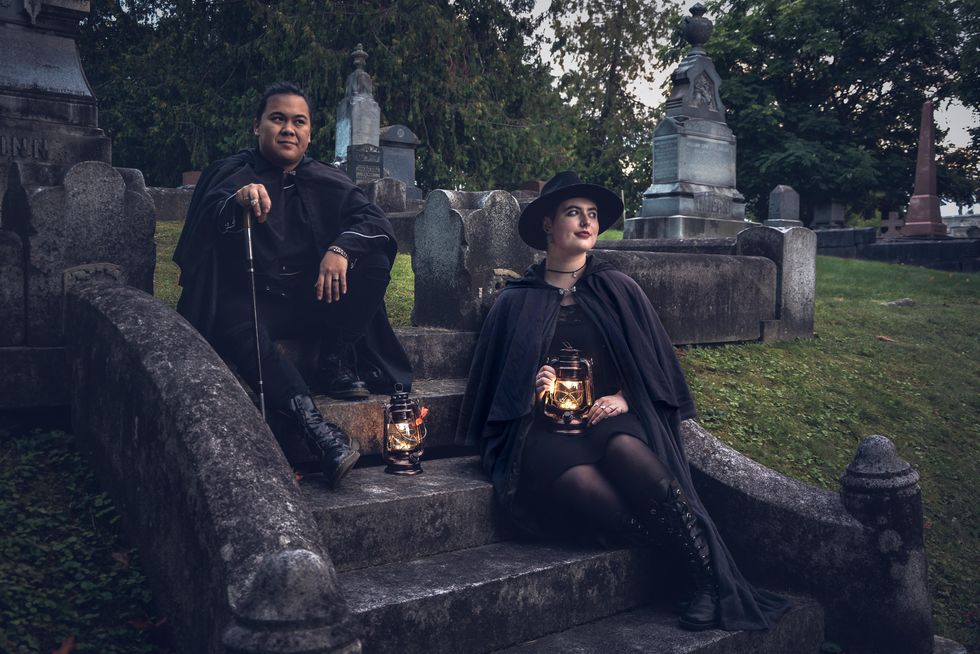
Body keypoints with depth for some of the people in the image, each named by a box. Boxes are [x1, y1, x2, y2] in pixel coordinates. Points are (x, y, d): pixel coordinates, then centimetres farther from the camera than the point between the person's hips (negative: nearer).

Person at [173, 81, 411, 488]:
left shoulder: (325, 182, 12)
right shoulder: (230, 174, 4)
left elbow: (375, 221, -3)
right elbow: (206, 223, -15)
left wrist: (340, 248, -25)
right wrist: (238, 200, -39)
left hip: (315, 303, 3)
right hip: (249, 299, -3)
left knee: (375, 259, -17)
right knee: (235, 323, -37)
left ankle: (336, 363, -17)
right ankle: (312, 424, -50)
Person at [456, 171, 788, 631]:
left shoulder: (618, 291, 16)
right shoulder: (516, 302, 13)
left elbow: (655, 367, 14)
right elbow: (491, 384, 14)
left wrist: (623, 398, -5)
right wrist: (530, 391, -7)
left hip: (609, 419, 1)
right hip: (543, 431, -1)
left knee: (628, 454, -37)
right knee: (587, 487, -35)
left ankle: (714, 586, -31)